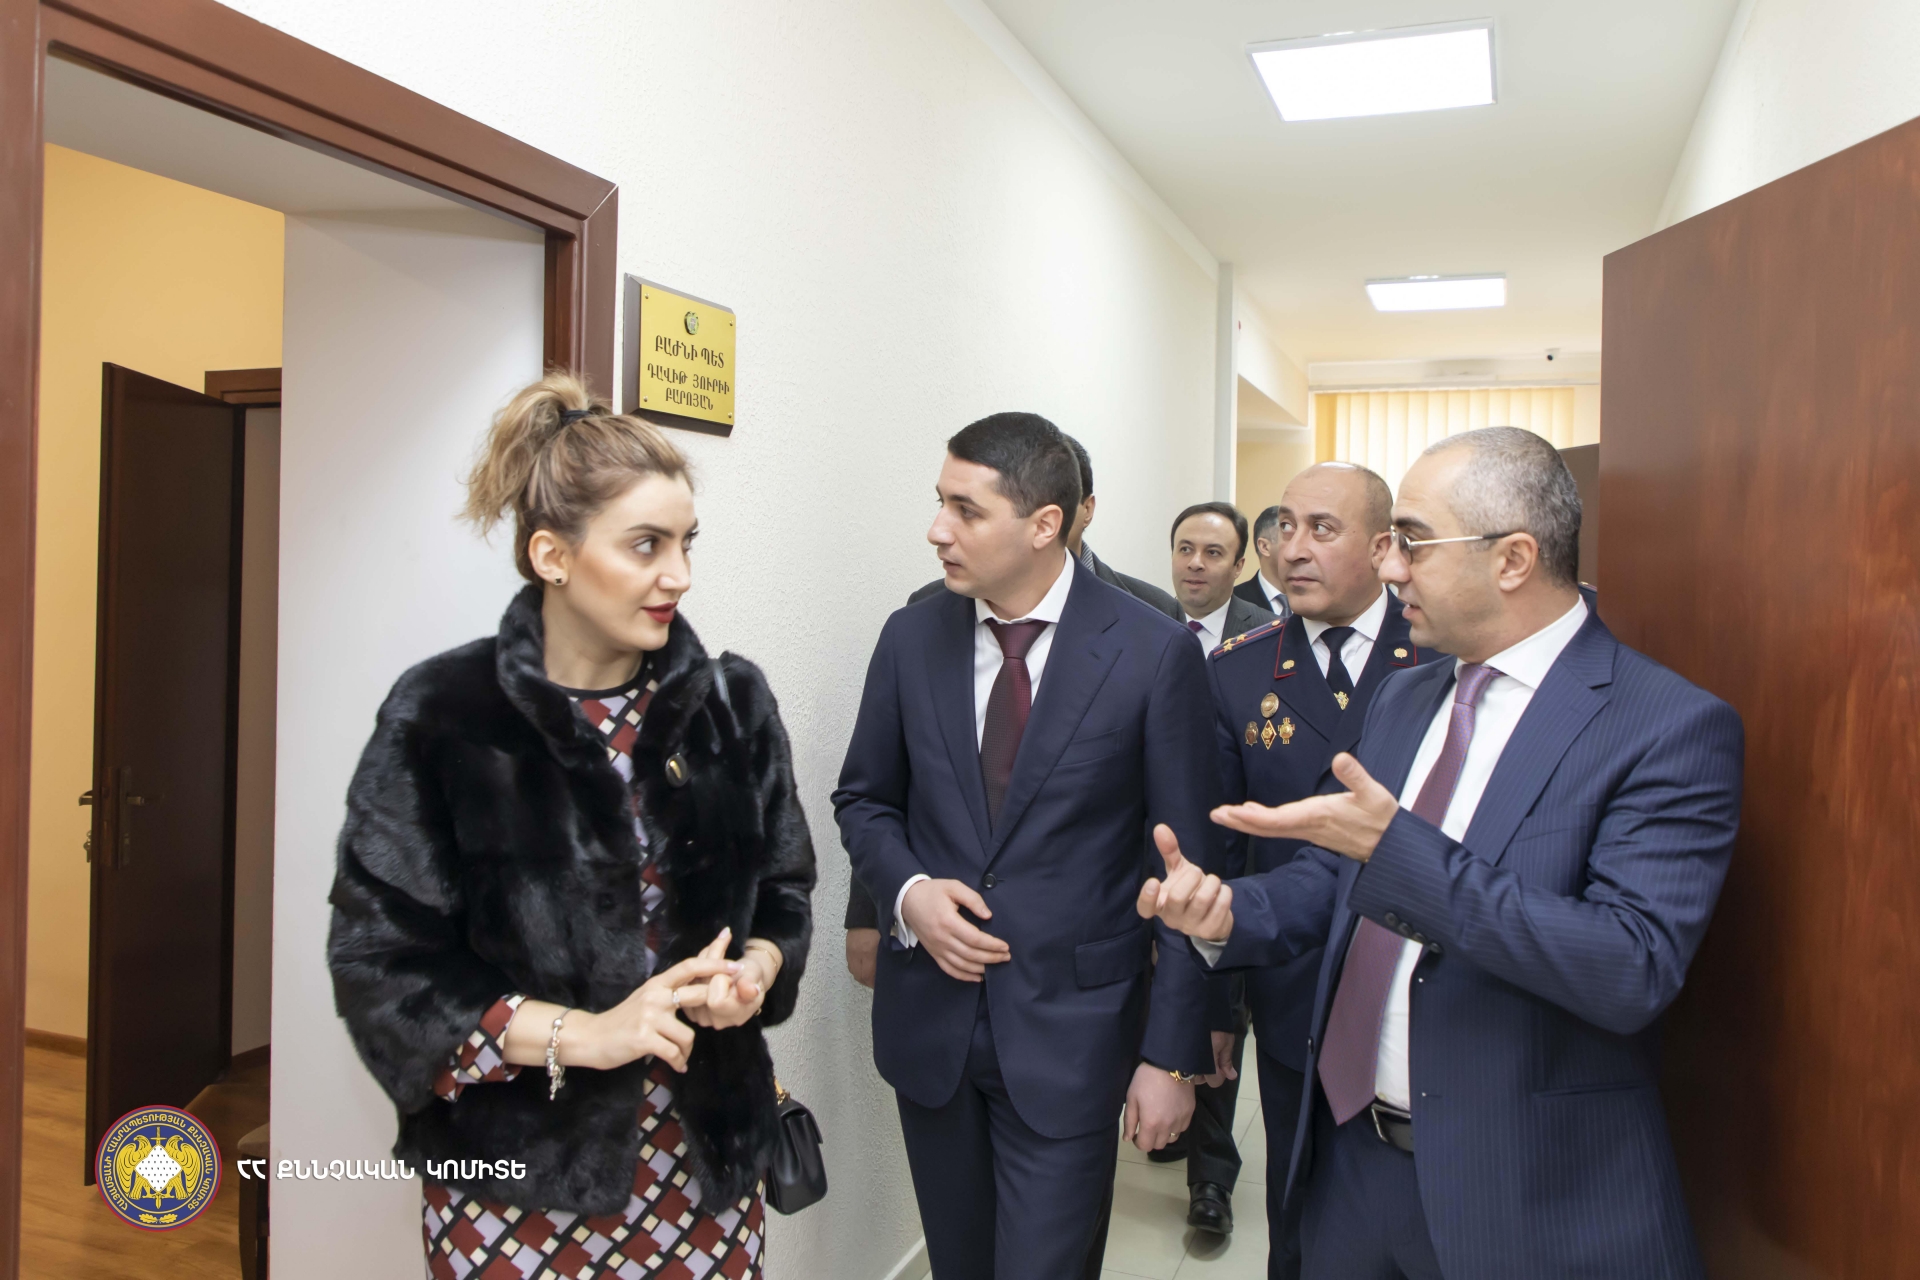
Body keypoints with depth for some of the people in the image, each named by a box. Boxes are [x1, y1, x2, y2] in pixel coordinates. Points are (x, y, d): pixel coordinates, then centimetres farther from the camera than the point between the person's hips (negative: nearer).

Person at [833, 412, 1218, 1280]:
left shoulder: (1155, 653, -11)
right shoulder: (910, 639, 0)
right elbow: (864, 800, 11)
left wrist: (1172, 1054, -6)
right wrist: (906, 891, -10)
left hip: (1069, 1027, -3)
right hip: (929, 1016, 4)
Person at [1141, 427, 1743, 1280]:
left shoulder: (1671, 728, -16)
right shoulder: (1400, 700, 6)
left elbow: (1634, 972, -26)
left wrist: (1398, 849, -33)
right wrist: (1228, 912, -9)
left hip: (1526, 1192, -6)